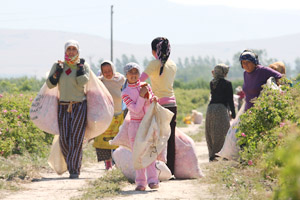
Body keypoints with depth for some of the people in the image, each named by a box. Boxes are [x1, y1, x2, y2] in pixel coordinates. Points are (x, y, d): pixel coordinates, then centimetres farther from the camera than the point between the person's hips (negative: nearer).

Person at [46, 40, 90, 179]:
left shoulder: (84, 66, 2)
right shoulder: (58, 65, 7)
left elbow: (82, 82, -14)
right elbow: (50, 84, 3)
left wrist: (80, 66, -8)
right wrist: (57, 72, -9)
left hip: (79, 105, -2)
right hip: (63, 106, 2)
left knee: (76, 138, -9)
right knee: (64, 139, -2)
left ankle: (74, 170, -9)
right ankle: (73, 166, 15)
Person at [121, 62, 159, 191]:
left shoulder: (146, 87, 6)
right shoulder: (125, 93, -3)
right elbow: (136, 110, -13)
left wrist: (152, 100, -9)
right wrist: (141, 96, -19)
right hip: (135, 125, -1)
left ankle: (152, 180, -11)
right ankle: (140, 182, 2)